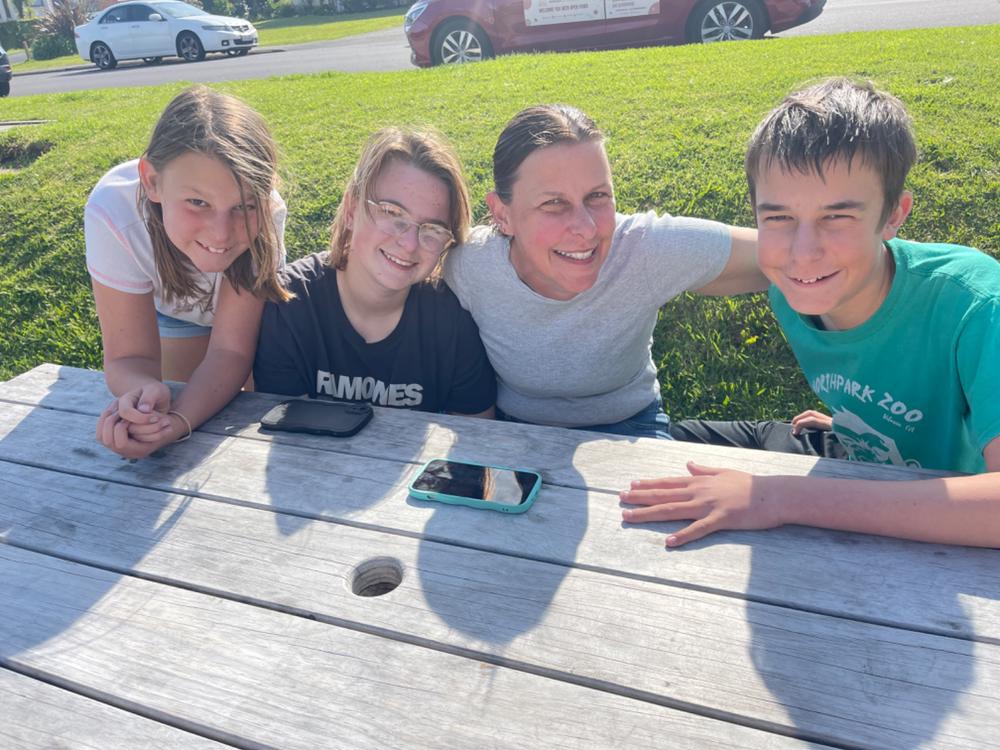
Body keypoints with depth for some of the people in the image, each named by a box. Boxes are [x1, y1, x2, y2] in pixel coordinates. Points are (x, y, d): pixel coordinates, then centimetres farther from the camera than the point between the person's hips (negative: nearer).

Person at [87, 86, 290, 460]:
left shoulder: (266, 212, -42)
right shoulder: (114, 213, -41)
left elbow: (230, 350, -34)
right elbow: (128, 356, -33)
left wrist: (180, 419, -54)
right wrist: (146, 393, -57)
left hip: (252, 306, 0)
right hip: (171, 305, 0)